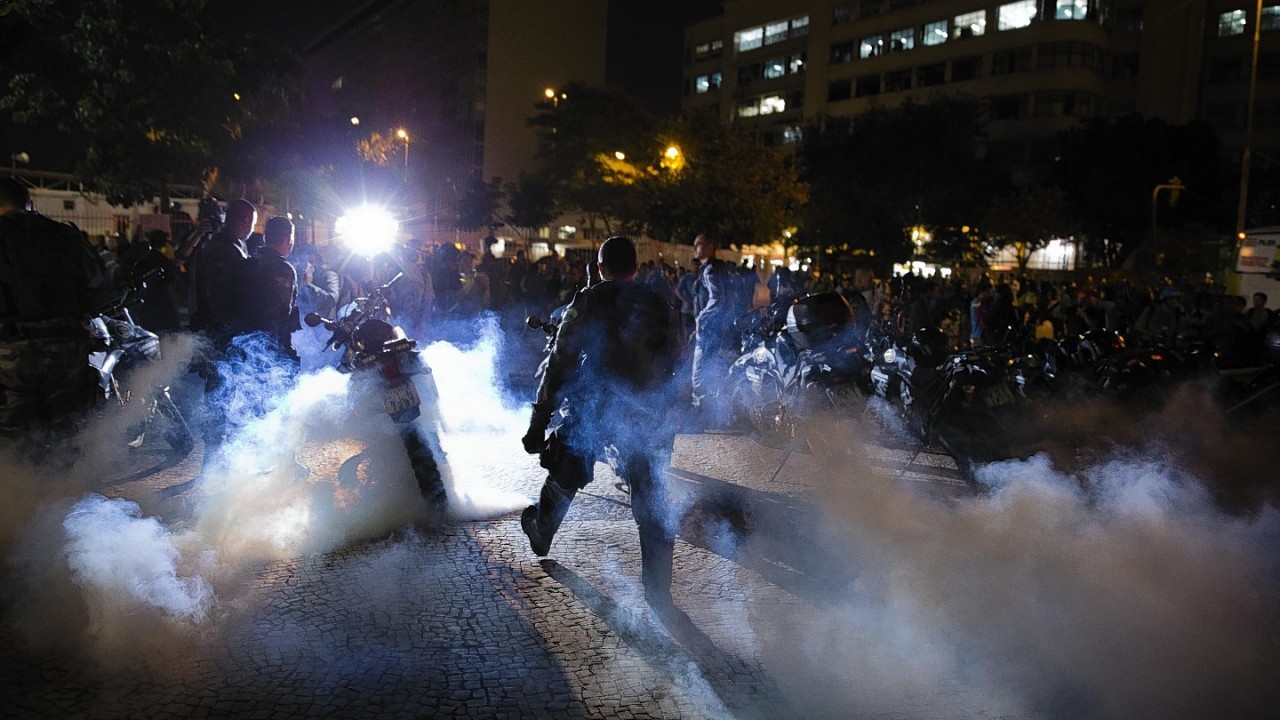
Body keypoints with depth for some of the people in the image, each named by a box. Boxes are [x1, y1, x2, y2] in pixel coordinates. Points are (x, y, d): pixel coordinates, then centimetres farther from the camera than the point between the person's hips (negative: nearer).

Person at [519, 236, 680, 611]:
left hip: (593, 409, -1)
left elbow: (560, 364, -8)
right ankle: (658, 591, 16)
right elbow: (668, 368, 9)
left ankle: (540, 534, 48)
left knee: (564, 477, 23)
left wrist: (539, 422, -5)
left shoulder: (588, 301, -5)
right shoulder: (659, 306, 5)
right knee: (651, 502, 9)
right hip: (647, 414, 2)